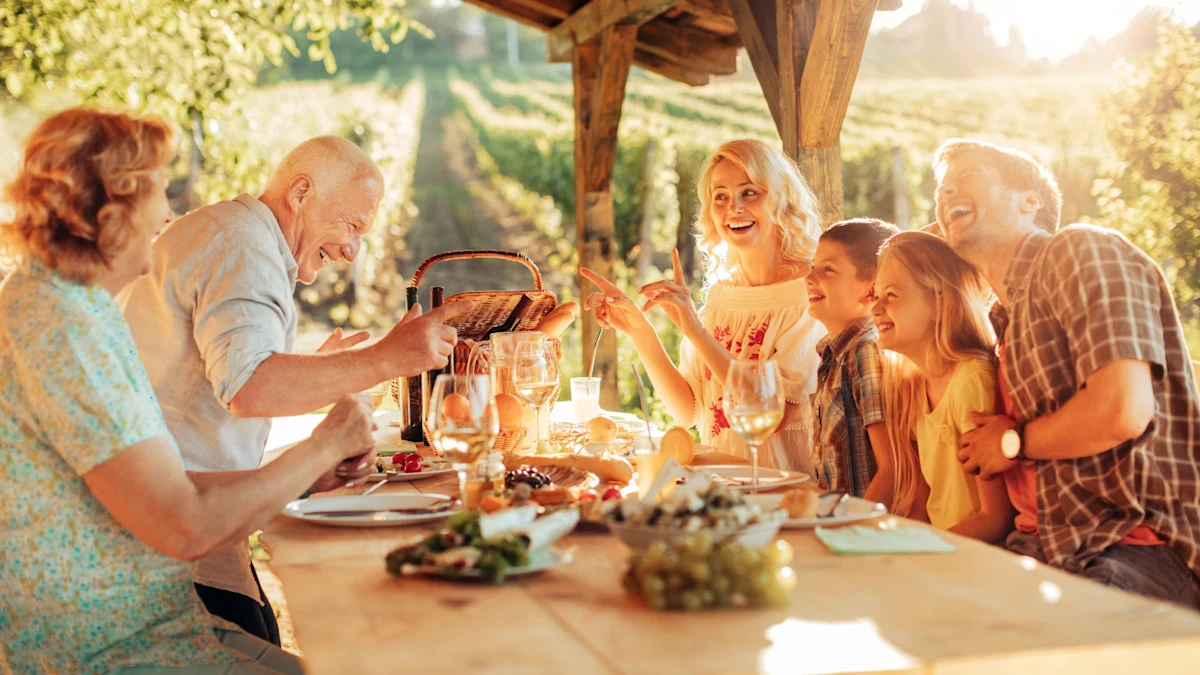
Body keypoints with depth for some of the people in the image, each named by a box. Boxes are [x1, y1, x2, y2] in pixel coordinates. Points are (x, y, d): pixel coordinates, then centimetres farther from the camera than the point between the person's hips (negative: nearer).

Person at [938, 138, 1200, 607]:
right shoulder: (1004, 321, 21)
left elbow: (1123, 410, -20)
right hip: (1046, 551, 8)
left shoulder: (1081, 249, -5)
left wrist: (1012, 441, -5)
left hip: (1140, 550, -8)